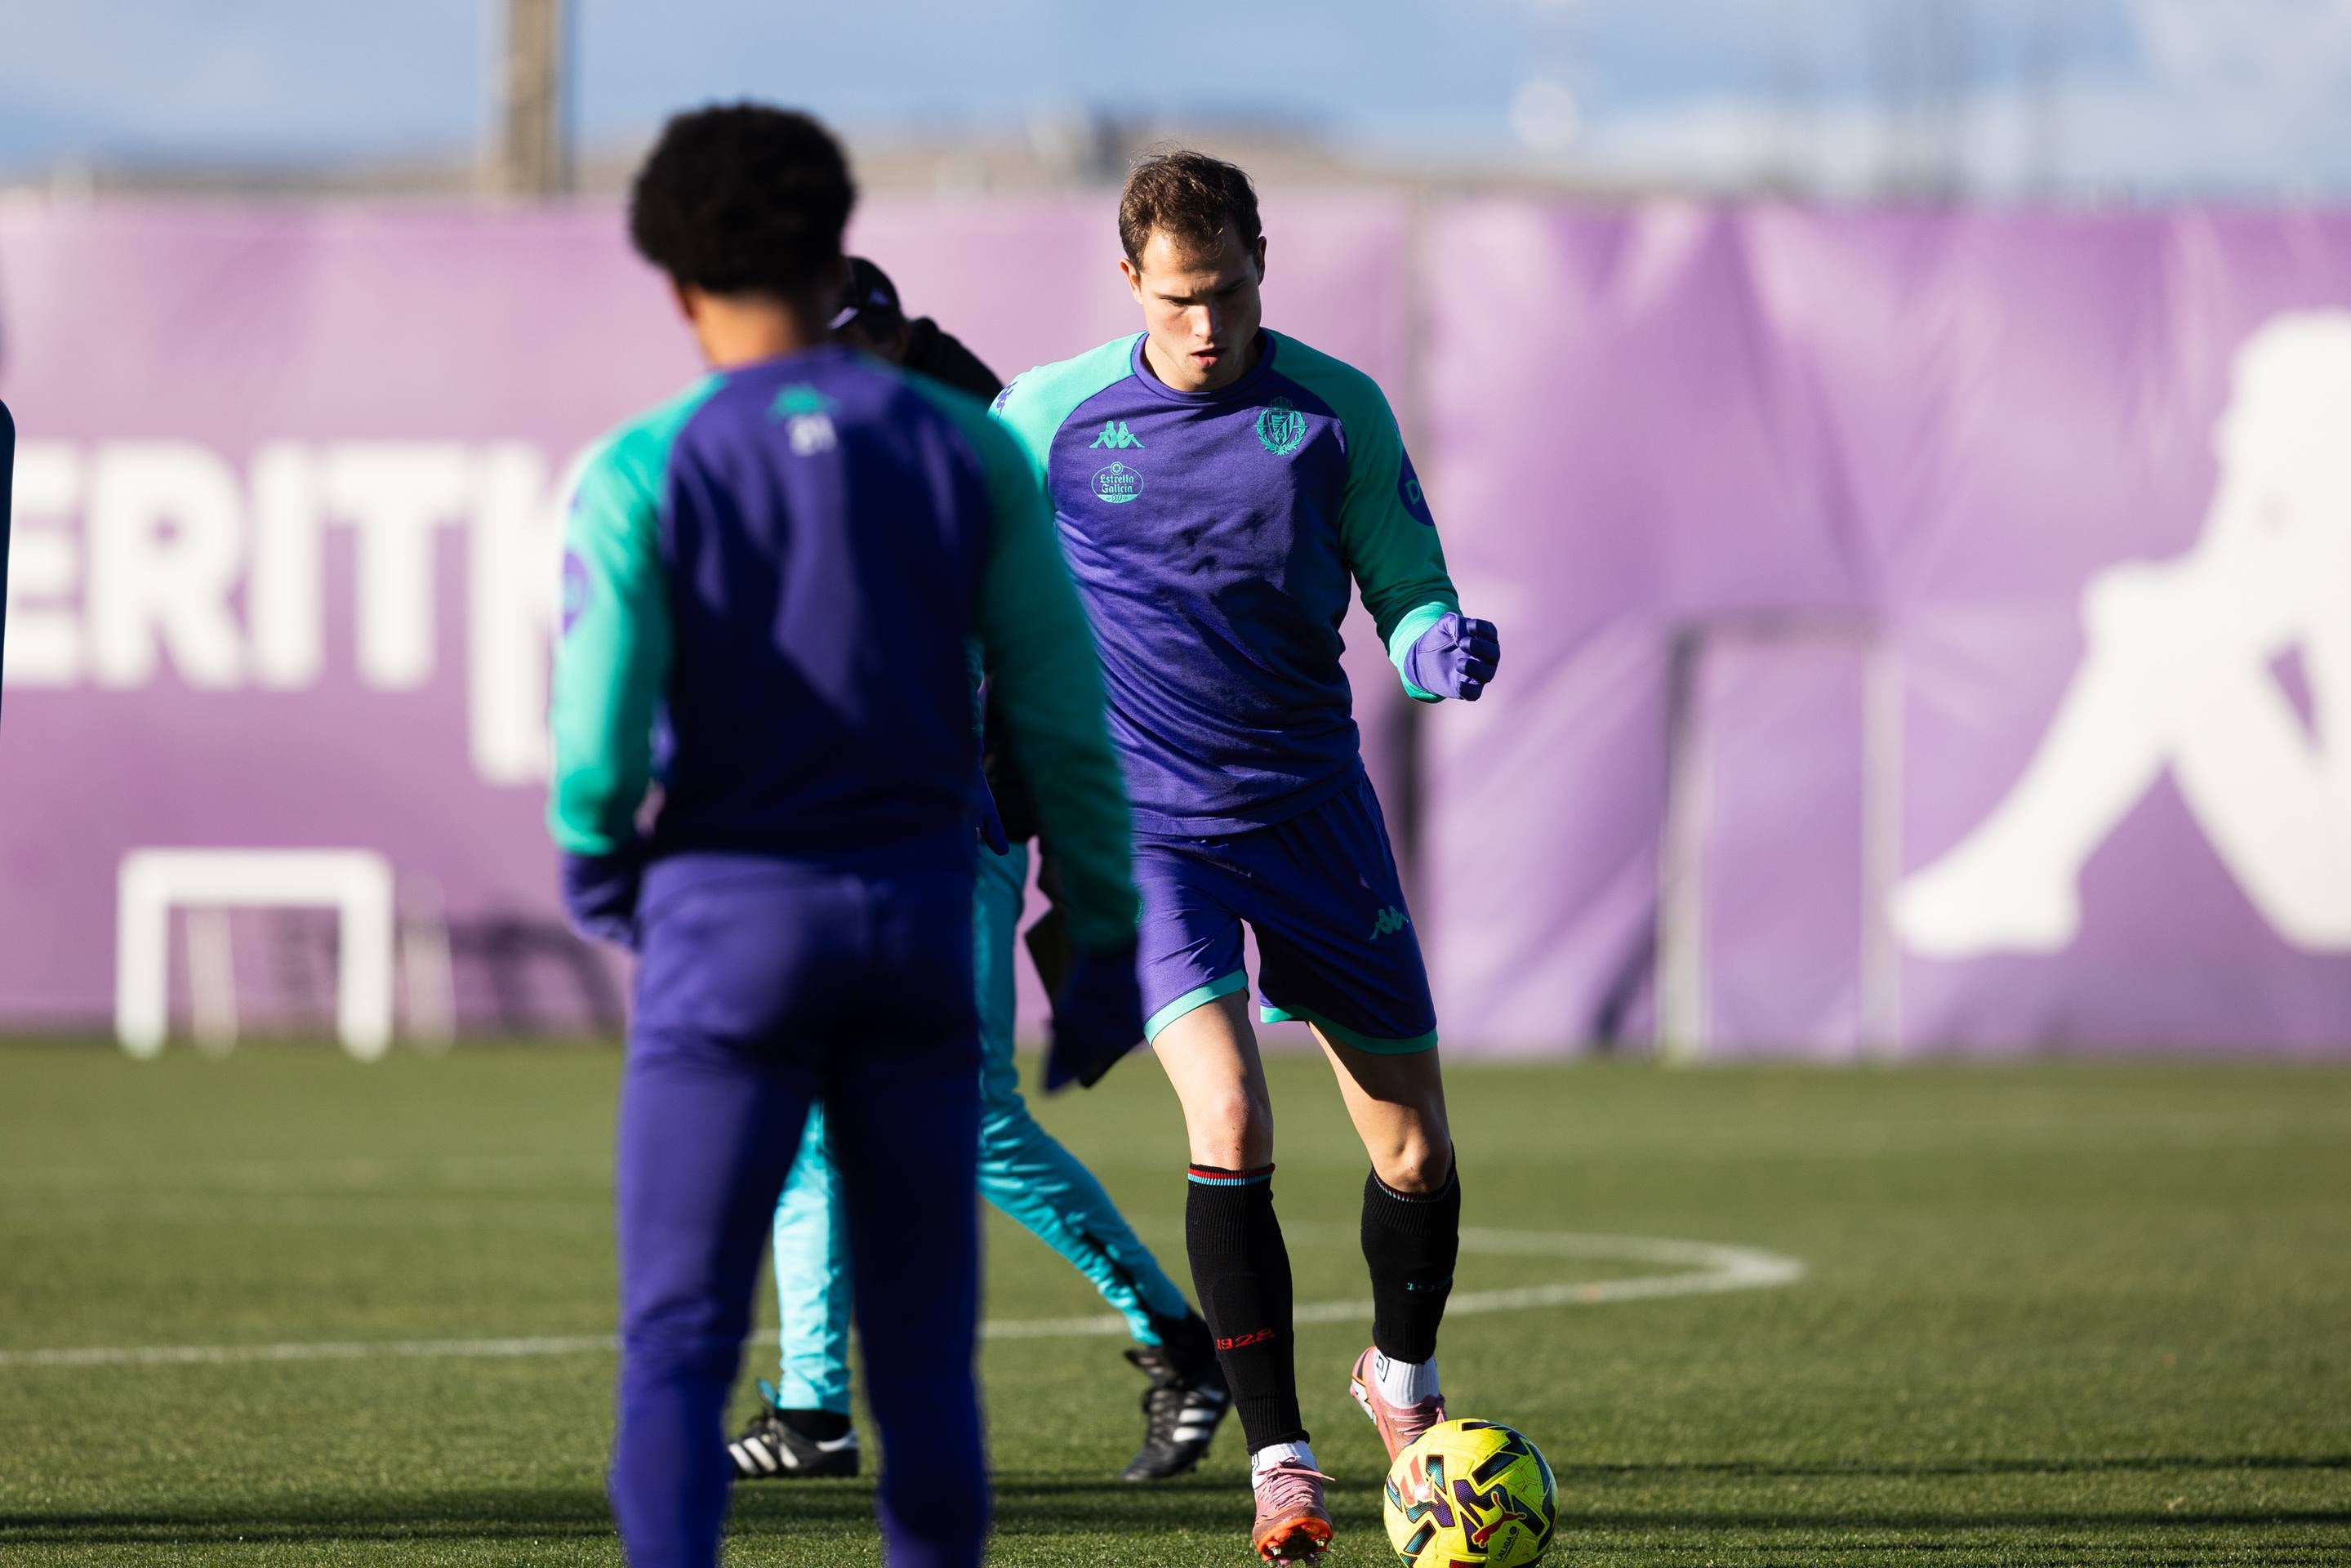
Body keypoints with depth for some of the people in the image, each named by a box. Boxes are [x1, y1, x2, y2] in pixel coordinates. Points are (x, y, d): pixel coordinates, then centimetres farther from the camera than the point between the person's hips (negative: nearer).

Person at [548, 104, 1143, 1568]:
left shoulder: (639, 476, -6)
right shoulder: (967, 449, 3)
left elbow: (601, 747, -14)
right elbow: (1063, 720, 1)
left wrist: (596, 868, 9)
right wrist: (1104, 949, 9)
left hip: (727, 916, -2)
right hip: (921, 920, 3)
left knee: (678, 1348, -1)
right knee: (924, 1345, 11)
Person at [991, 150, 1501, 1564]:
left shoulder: (1337, 410, -2)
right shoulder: (1049, 417, -4)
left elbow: (1407, 585, 2)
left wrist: (1438, 647, -20)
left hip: (1312, 803, 2)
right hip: (1146, 821, -2)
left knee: (1417, 1153, 3)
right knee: (1230, 1121, -22)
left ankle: (1403, 1379, 35)